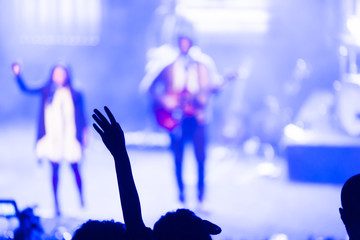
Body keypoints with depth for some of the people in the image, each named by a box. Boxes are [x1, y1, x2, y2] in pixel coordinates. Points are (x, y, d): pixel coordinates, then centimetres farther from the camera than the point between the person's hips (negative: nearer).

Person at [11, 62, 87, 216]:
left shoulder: (75, 95, 5)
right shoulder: (47, 92, 7)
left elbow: (81, 116, 8)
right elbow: (26, 89, 3)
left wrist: (84, 134, 3)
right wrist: (18, 75, -9)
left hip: (70, 137, -1)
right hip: (52, 138, 1)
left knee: (75, 168, 1)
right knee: (55, 170, 2)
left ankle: (82, 201, 15)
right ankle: (56, 204, 5)